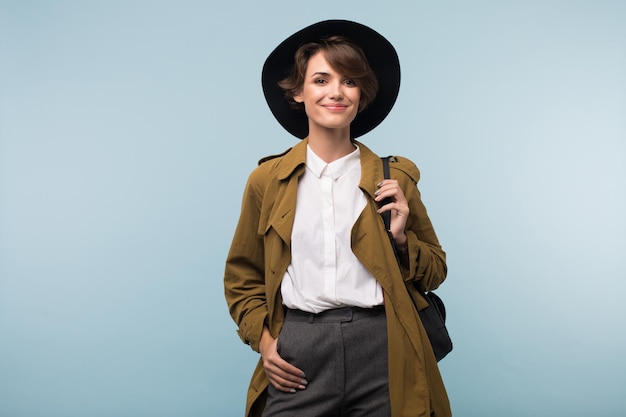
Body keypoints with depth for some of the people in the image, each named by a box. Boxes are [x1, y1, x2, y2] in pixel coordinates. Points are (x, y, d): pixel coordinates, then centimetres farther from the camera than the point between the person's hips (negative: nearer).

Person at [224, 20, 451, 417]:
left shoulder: (394, 179, 4)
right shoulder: (267, 180, 4)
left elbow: (435, 273, 13)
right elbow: (242, 277, 12)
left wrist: (401, 238, -6)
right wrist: (262, 339, -2)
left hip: (381, 349, 1)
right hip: (298, 350, 0)